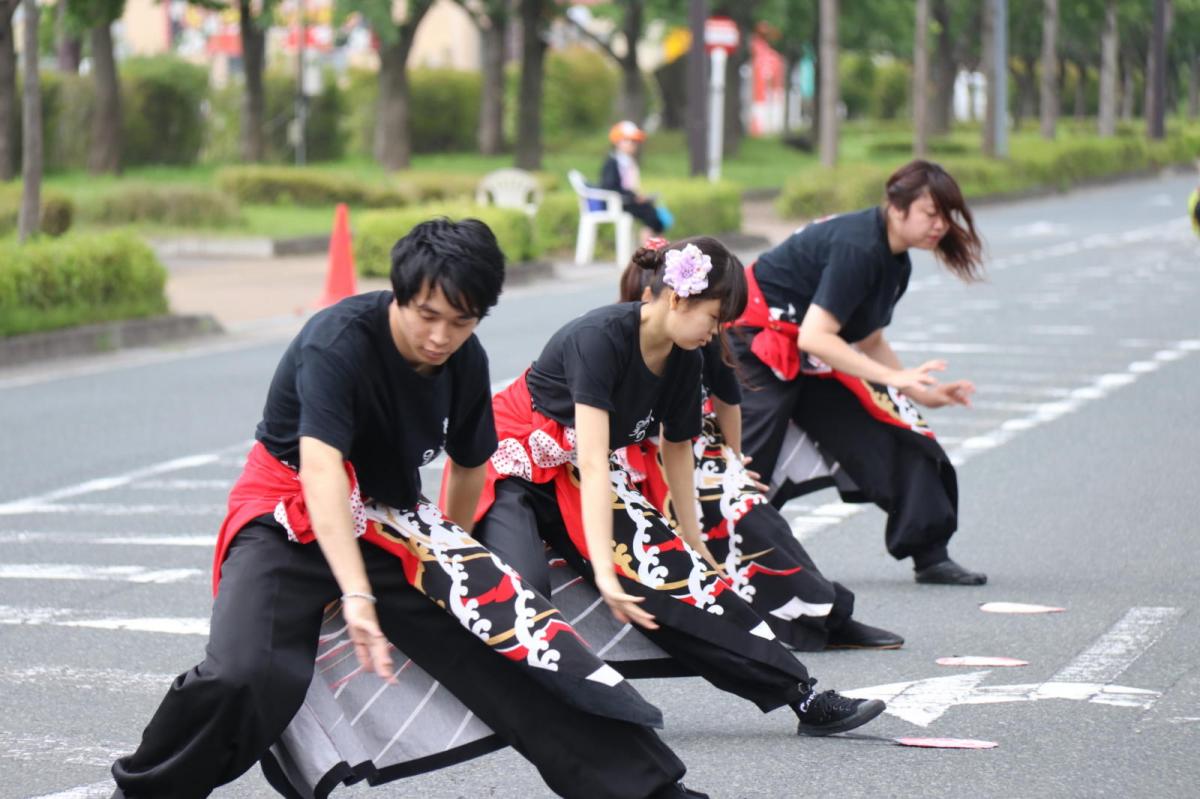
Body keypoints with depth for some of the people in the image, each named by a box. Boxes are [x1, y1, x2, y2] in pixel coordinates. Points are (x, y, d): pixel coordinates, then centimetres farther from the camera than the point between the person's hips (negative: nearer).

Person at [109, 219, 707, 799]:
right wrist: (356, 596, -47)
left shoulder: (466, 360, -4)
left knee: (515, 633, -12)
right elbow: (321, 470, -37)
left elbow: (468, 464, 14)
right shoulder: (339, 341, -25)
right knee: (242, 679, -30)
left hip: (389, 521, 5)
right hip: (290, 513, -5)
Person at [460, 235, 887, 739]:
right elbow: (592, 462, -33)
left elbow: (677, 449, 13)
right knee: (524, 583, -36)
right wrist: (603, 571, -38)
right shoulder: (601, 338, -27)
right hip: (516, 466, -6)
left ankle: (803, 698, -9)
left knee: (679, 573, -7)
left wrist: (692, 542, 21)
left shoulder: (684, 361, -3)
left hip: (581, 485, 6)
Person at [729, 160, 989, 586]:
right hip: (757, 346, -10)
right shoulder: (857, 248, -26)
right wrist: (893, 378, -32)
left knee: (886, 437, 5)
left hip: (812, 361, 10)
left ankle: (930, 556, 11)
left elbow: (868, 342, 15)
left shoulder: (894, 262, 5)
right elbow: (814, 337, -31)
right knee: (745, 456, -21)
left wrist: (923, 393, 7)